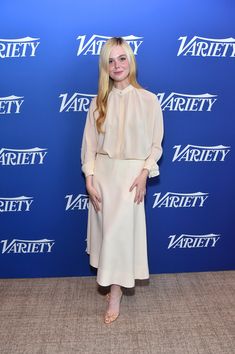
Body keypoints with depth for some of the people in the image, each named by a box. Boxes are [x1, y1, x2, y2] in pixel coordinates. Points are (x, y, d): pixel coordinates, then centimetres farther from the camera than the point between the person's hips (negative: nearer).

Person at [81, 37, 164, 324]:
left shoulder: (148, 100, -4)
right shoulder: (99, 102, 3)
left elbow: (156, 144, -2)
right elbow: (89, 143, 1)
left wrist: (144, 174, -12)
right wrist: (89, 180, -6)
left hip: (131, 173, -3)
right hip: (102, 173, 3)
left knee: (120, 231, -2)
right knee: (105, 229, 10)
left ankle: (115, 293, 15)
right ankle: (113, 281, 31)